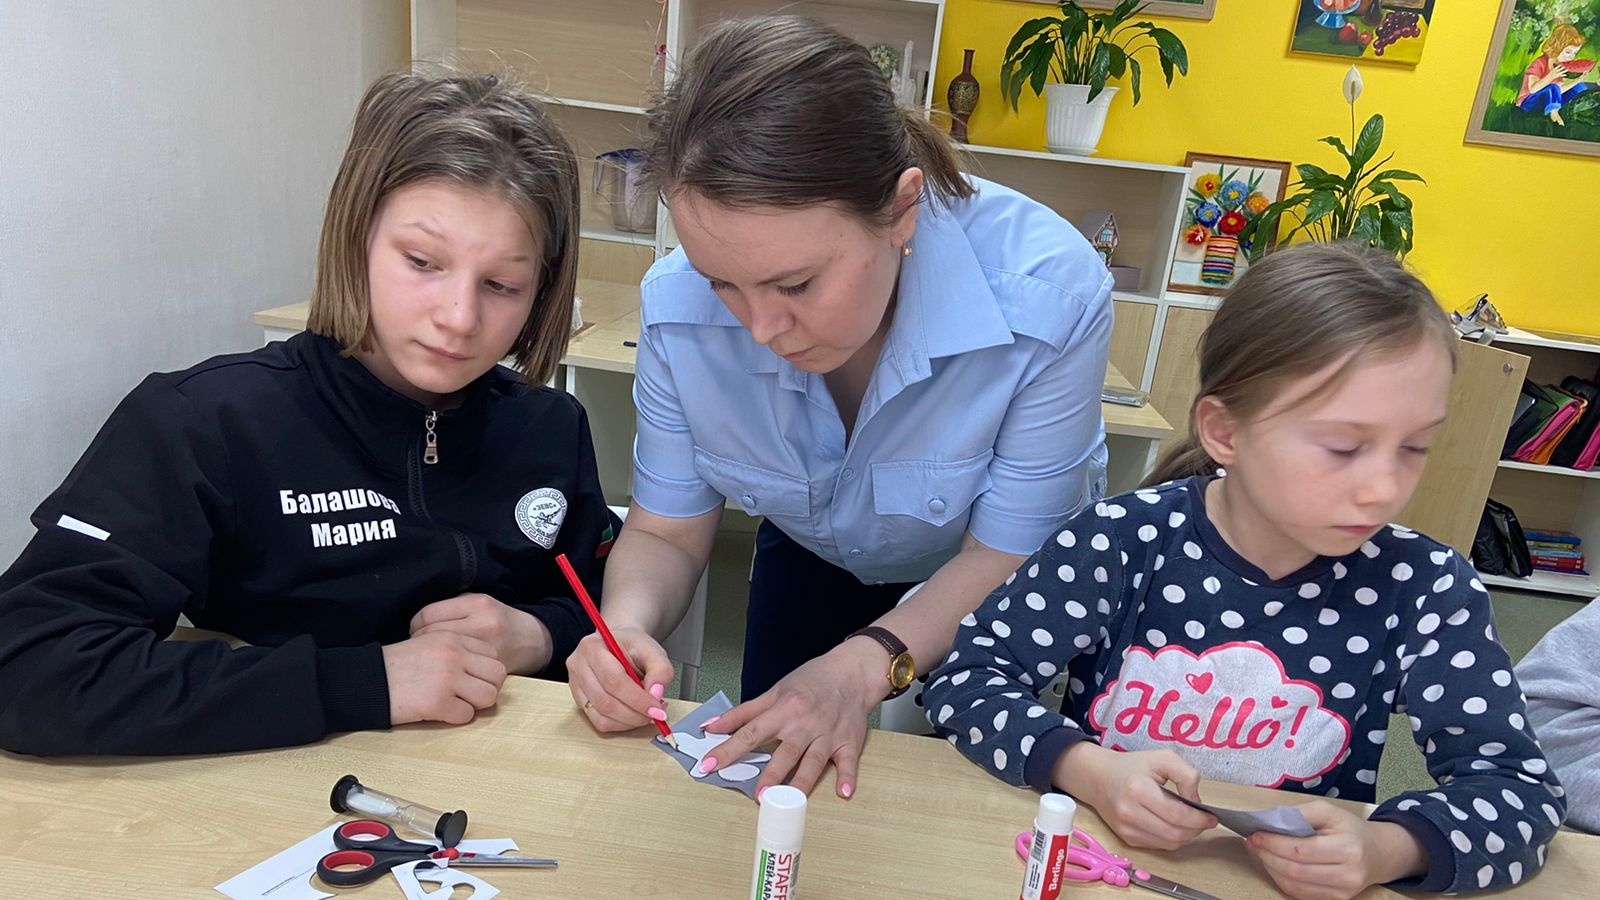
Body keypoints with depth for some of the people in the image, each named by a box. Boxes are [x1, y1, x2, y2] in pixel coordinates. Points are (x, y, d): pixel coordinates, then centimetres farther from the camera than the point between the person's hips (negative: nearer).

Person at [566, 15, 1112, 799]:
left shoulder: (1050, 294, -39)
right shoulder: (681, 303, -30)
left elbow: (1009, 555, -26)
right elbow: (666, 532, -17)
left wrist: (865, 665, -41)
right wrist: (628, 624, -38)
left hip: (971, 584, -1)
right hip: (810, 558, 2)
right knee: (765, 772, 18)